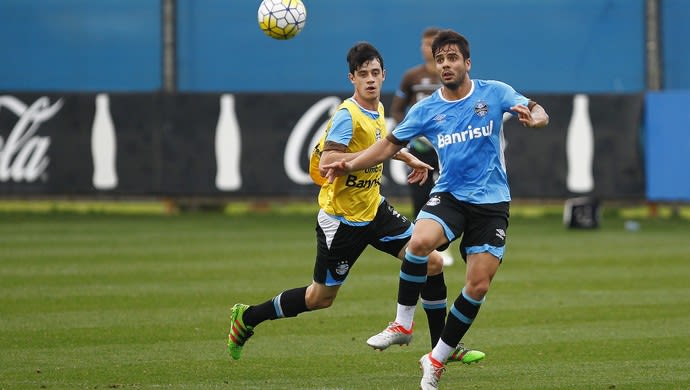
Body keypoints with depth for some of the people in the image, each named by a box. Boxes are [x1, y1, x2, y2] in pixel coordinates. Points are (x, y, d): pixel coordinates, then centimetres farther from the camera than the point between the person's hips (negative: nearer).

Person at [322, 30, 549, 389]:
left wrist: (532, 117, -31)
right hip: (449, 195, 0)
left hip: (491, 201, 0)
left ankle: (437, 359, 11)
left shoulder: (494, 92, -2)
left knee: (478, 286, -5)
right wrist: (350, 165, -2)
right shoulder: (425, 110, 3)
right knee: (419, 241, -33)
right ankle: (403, 322, -16)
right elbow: (391, 143, 11)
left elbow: (539, 113, -6)